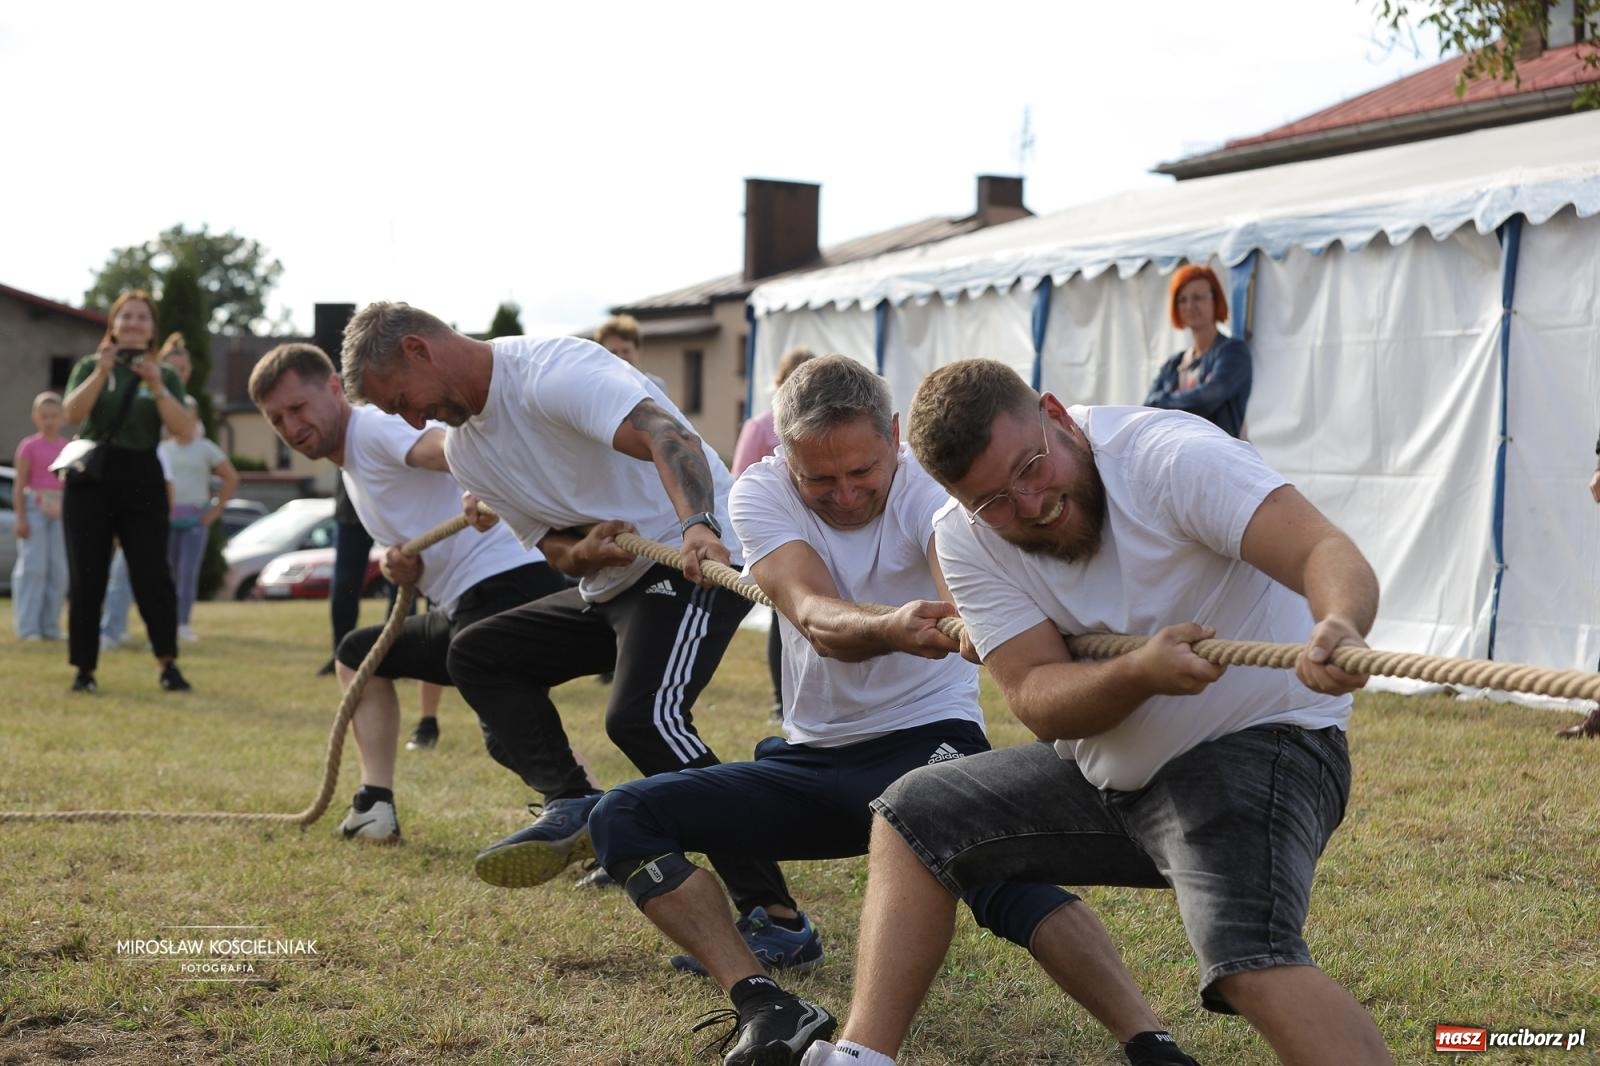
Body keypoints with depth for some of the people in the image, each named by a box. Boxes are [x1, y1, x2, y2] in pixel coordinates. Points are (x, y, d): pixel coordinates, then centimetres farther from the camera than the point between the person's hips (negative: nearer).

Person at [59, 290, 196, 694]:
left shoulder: (165, 375, 10)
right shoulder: (90, 366, 8)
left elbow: (183, 428, -4)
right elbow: (72, 412, -9)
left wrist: (157, 387, -14)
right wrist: (101, 372, -19)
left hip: (142, 479, 0)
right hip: (90, 478, 0)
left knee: (152, 576, -7)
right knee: (86, 578, 1)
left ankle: (168, 665, -1)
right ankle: (84, 669, 7)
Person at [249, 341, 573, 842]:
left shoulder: (374, 427, -6)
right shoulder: (351, 467, 25)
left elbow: (455, 448, -28)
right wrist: (404, 567, -1)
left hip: (507, 581, -11)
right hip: (467, 604, 11)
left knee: (510, 737, -25)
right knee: (358, 652, 26)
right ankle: (374, 807, 15)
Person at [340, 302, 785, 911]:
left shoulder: (551, 372, -17)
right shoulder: (464, 451, 12)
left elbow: (666, 435, -34)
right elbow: (553, 546, 11)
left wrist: (698, 528, -52)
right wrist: (584, 553, -15)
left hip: (699, 558, -10)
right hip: (611, 585, 10)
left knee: (640, 717, -28)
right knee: (476, 654, 10)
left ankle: (769, 913, -23)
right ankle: (571, 806, -7)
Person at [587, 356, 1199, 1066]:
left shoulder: (926, 486, -14)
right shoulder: (760, 495, -9)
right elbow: (818, 621, -29)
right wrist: (892, 630, -53)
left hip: (928, 739, -4)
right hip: (811, 760, 4)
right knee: (623, 818, -12)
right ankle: (763, 1007, -20)